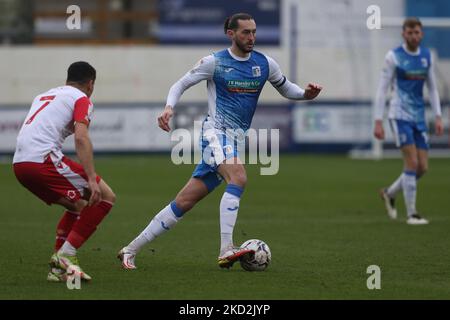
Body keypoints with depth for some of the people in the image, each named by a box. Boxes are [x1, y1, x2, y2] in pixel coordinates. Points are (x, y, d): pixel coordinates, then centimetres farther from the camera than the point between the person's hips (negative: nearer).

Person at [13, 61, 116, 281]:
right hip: (43, 158, -8)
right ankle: (66, 255, -7)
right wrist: (91, 180, -18)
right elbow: (81, 138, -11)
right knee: (105, 197, -1)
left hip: (19, 163, 8)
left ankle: (57, 268, 17)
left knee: (78, 206, 25)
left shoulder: (43, 96, 29)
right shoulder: (81, 99, 5)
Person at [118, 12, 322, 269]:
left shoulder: (265, 64, 10)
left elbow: (285, 88, 23)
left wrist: (306, 94, 2)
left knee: (184, 202, 3)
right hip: (216, 132, -5)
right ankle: (226, 251, -36)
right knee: (239, 179, -32)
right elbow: (181, 85, 5)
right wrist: (169, 107, -14)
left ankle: (131, 250, 11)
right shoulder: (215, 62, -2)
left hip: (234, 142, 5)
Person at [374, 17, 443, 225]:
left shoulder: (427, 56, 9)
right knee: (412, 163, -14)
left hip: (419, 118, 6)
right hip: (400, 116, -6)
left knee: (423, 168, 2)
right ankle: (412, 214, -5)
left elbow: (432, 88, 15)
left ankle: (389, 193, 27)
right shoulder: (394, 57, -6)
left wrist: (438, 118, 7)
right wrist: (378, 122, -10)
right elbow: (382, 89, -5)